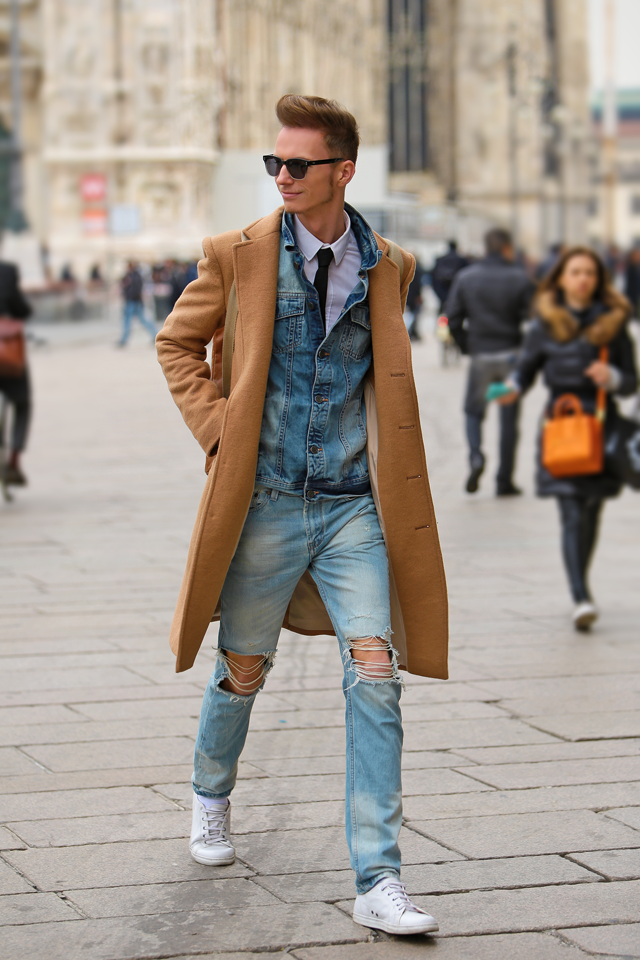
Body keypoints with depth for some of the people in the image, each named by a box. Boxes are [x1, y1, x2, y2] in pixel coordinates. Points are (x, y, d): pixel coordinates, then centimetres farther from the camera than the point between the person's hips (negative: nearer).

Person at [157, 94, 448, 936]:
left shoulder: (387, 266, 4)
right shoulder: (239, 255, -2)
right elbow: (178, 343, 10)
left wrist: (382, 448, 9)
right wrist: (218, 426, -3)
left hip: (355, 504, 1)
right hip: (266, 500, -1)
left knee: (375, 676, -11)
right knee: (243, 671, 11)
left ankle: (378, 882, -9)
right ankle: (211, 796, 43)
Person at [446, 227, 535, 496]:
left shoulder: (465, 277, 1)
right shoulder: (519, 278, -6)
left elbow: (453, 319, -1)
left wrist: (468, 347, 9)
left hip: (480, 356, 1)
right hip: (511, 356, -1)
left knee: (473, 411, 17)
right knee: (509, 419, 7)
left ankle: (476, 456, -10)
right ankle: (504, 481, 8)